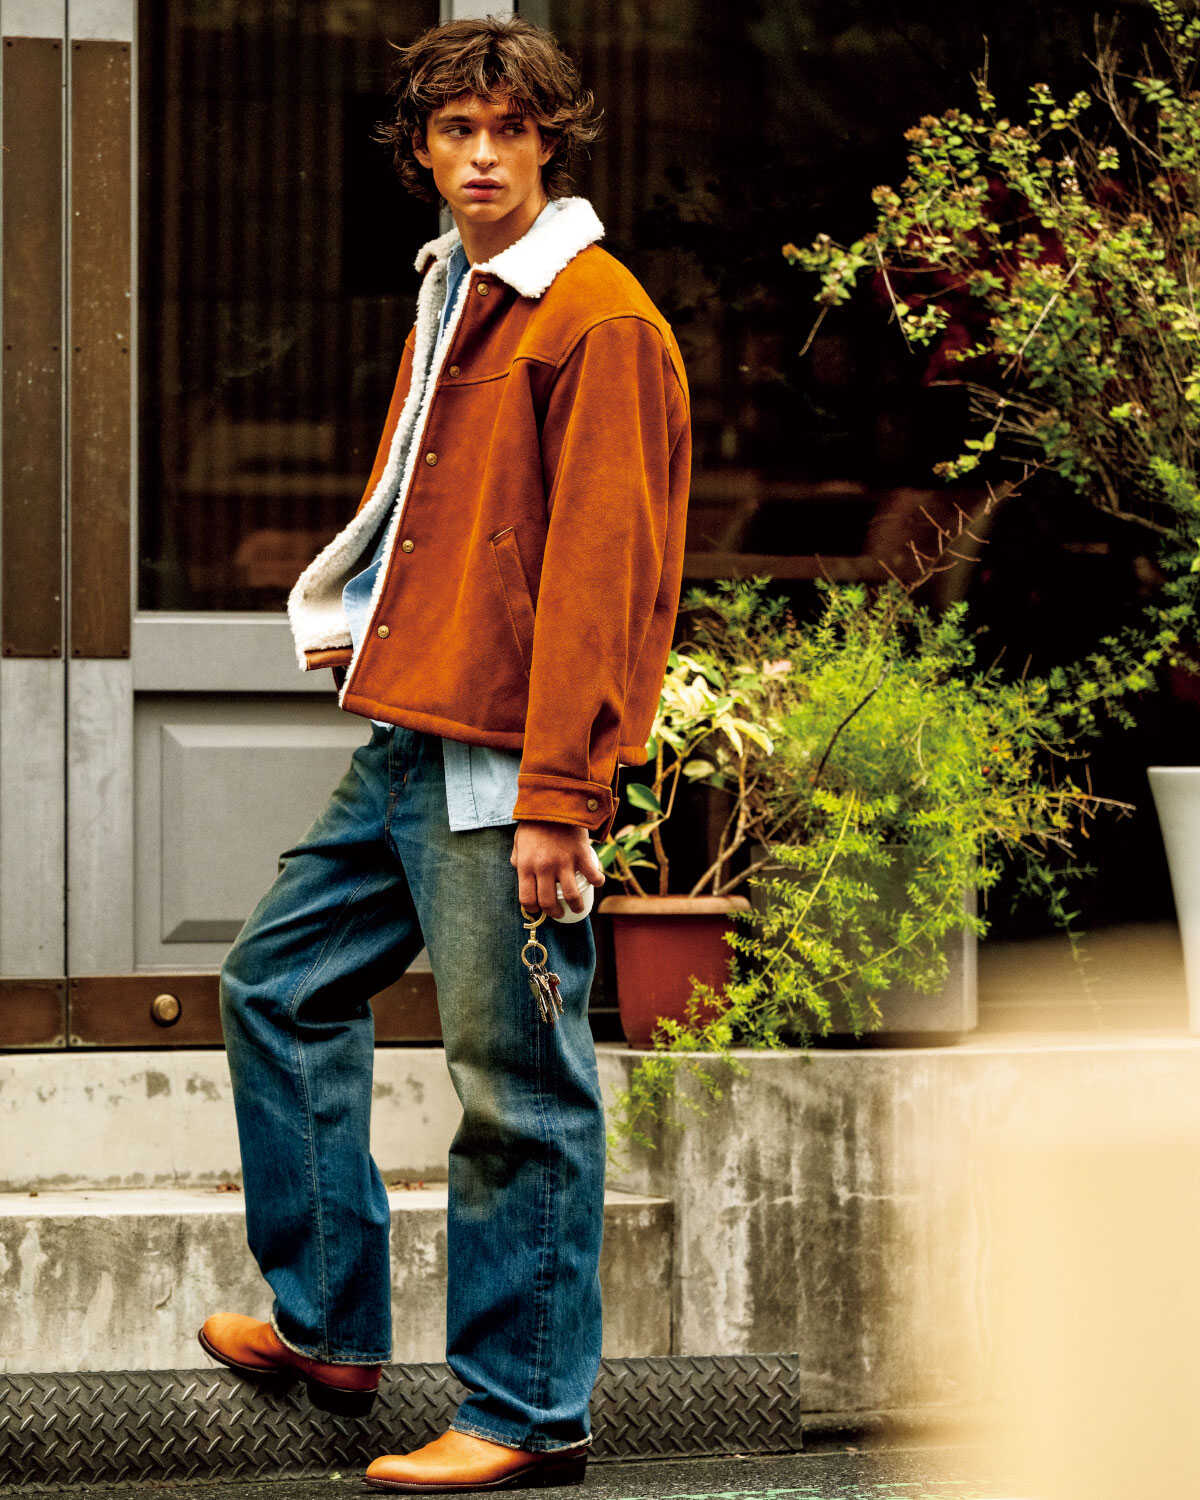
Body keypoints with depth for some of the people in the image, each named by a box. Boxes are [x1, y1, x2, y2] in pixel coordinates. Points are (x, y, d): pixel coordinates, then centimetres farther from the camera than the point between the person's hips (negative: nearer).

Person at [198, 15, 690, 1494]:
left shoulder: (597, 320, -11)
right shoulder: (451, 301, 18)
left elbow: (596, 567, -17)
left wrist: (557, 797, -20)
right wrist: (355, 618, 13)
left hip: (505, 762, -10)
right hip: (403, 746, 10)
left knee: (515, 1082, -4)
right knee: (280, 985, 16)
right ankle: (328, 1324, 27)